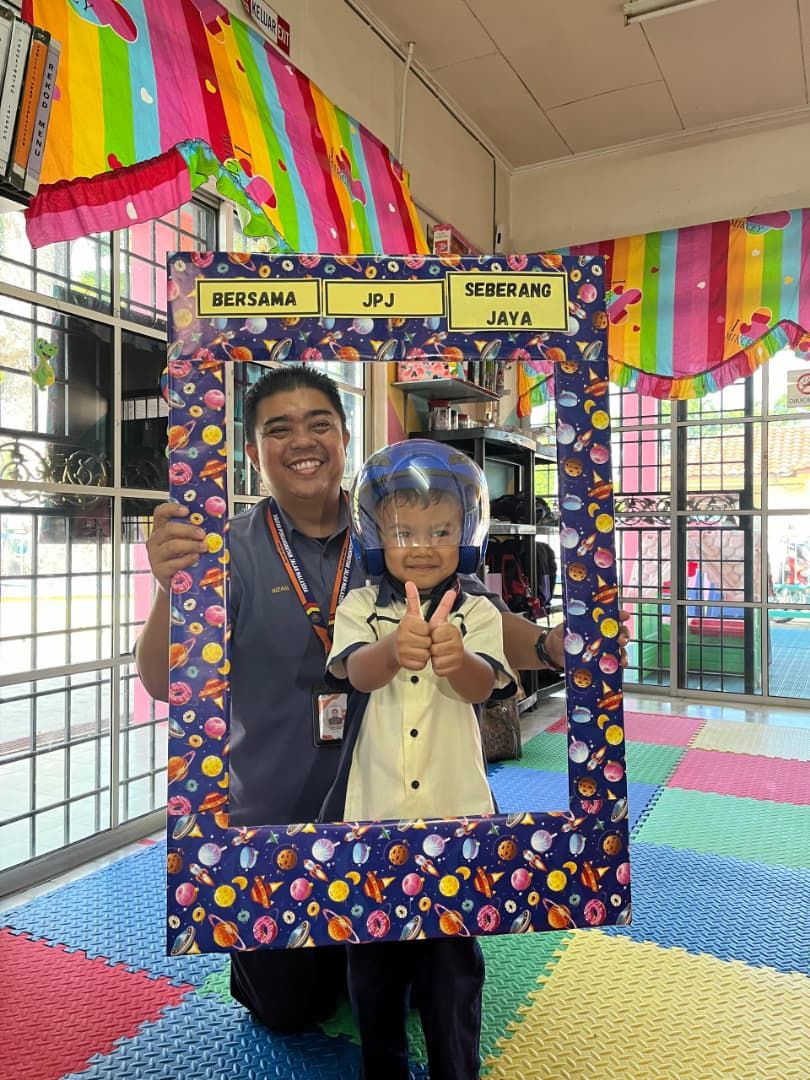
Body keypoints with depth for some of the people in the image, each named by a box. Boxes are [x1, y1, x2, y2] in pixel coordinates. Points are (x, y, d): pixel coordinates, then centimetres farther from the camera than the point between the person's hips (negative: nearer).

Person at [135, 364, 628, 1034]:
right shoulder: (230, 552, -12)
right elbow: (165, 682, -22)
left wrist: (546, 647, -32)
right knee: (293, 1009, 15)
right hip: (269, 823, -1)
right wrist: (171, 590, -42)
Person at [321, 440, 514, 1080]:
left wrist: (456, 658, -40)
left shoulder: (477, 612, -2)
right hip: (372, 809, 1)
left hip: (454, 809, -1)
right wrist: (395, 649, -41)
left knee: (453, 953, 12)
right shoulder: (361, 607, -2)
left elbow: (483, 686, -16)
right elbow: (356, 671, -18)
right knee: (373, 955, 17)